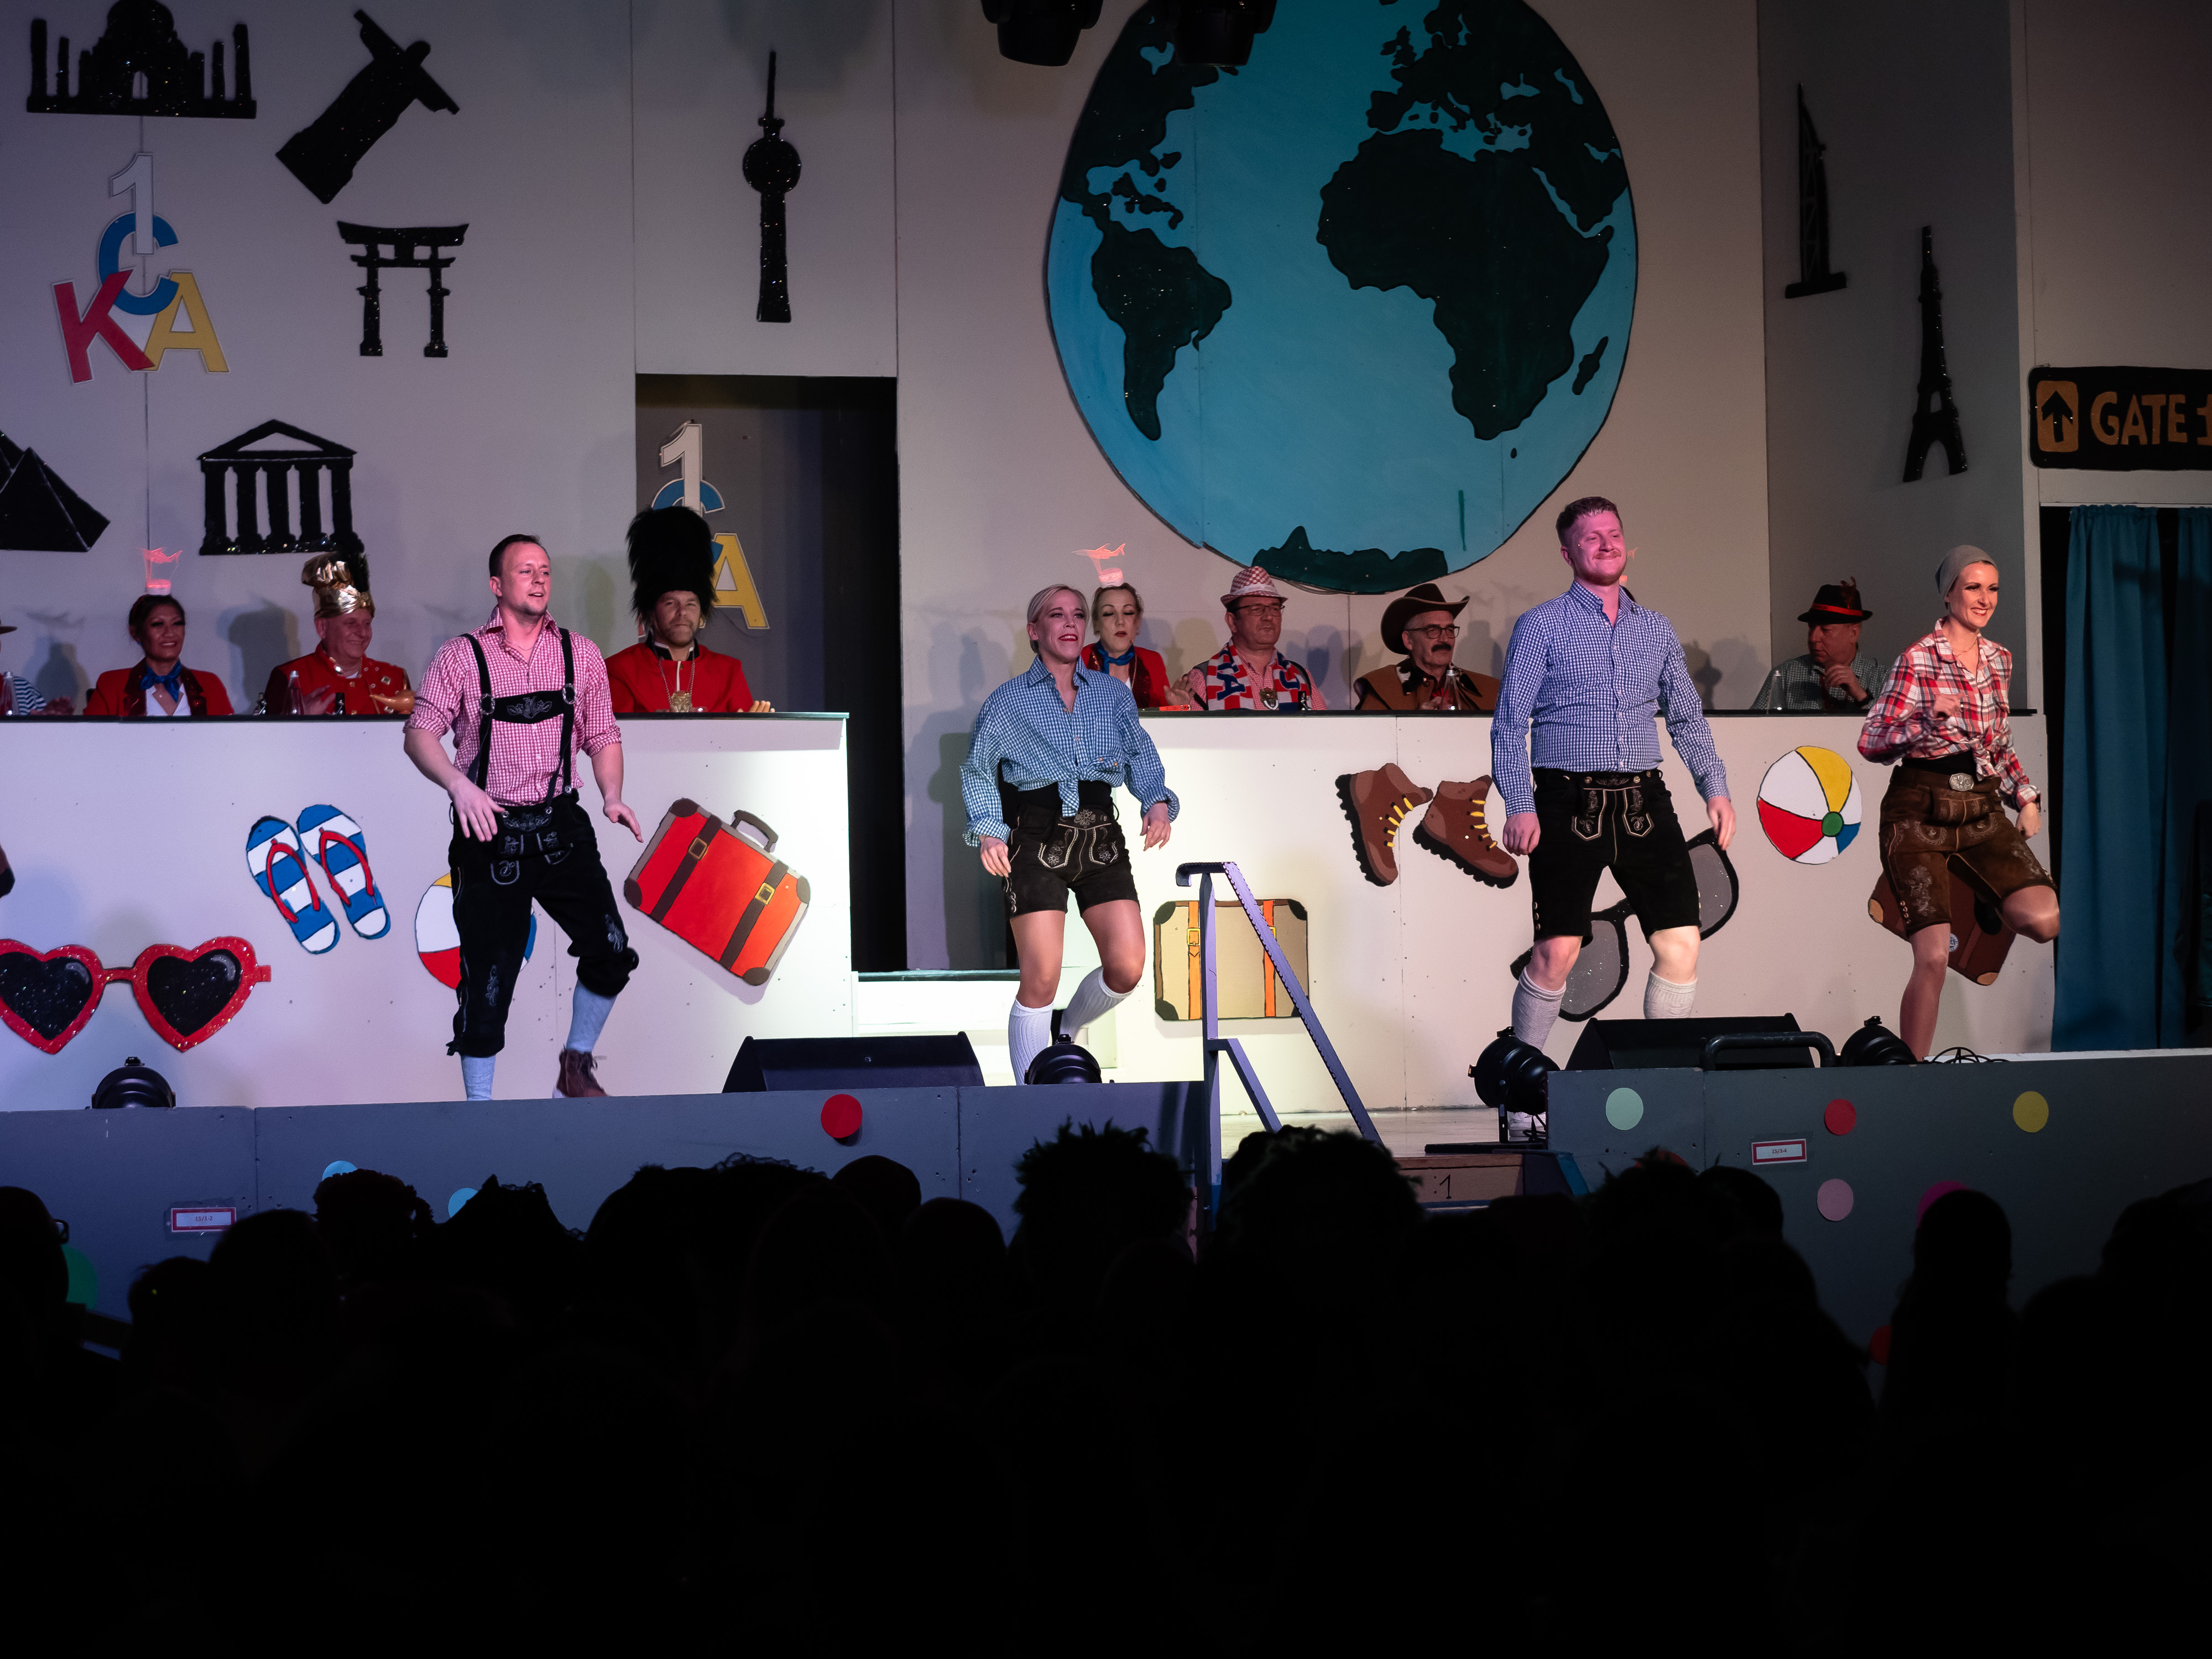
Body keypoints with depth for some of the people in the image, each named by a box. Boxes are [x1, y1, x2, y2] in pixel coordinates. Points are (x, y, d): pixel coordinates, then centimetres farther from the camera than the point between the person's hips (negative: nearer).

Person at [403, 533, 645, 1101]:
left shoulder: (581, 654, 8)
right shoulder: (461, 657, -1)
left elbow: (603, 736, 13)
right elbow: (420, 734, -6)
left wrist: (612, 796, -4)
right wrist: (459, 784, -23)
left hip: (560, 827, 3)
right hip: (489, 833, -3)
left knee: (611, 952, -6)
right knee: (487, 979, 0)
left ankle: (576, 1066, 17)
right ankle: (478, 1104, 13)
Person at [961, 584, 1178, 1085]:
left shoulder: (1114, 694, 15)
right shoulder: (1009, 701, 7)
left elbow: (1140, 756, 14)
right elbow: (977, 770, 11)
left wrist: (1158, 800, -5)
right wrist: (988, 830, -2)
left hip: (1100, 837, 3)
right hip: (1035, 841, -3)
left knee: (1127, 967, -8)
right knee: (1040, 980, -10)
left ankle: (1068, 1031, 24)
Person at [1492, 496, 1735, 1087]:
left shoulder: (1656, 629, 17)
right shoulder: (1540, 627, 4)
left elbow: (1687, 718, 22)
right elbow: (1510, 724, 0)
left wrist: (1715, 787, 8)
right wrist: (1519, 805, -12)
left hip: (1644, 804, 4)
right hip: (1569, 804, -4)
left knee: (1681, 942, -5)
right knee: (1557, 950, -8)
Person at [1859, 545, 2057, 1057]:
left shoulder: (1999, 659, 11)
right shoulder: (1918, 659, -7)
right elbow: (1871, 742, -8)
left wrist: (2026, 796, 10)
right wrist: (1923, 726, -24)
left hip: (1981, 810, 5)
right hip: (1920, 813, -5)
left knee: (2046, 921, -16)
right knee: (1933, 958, -14)